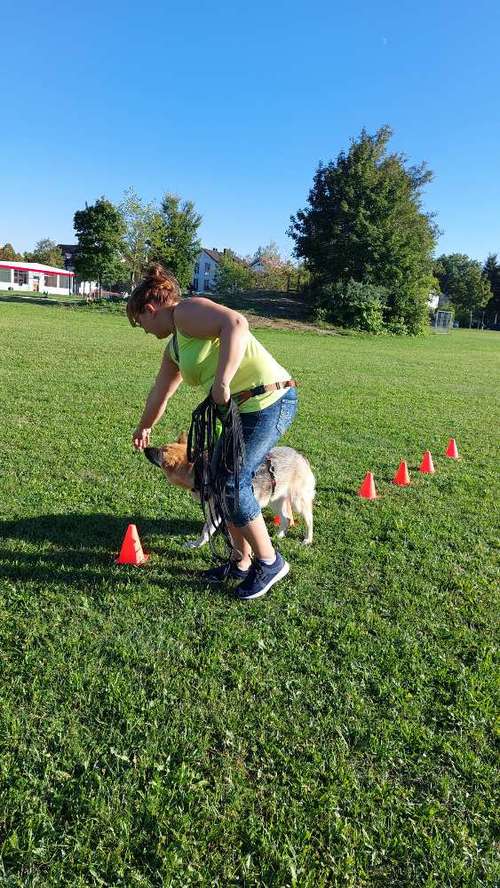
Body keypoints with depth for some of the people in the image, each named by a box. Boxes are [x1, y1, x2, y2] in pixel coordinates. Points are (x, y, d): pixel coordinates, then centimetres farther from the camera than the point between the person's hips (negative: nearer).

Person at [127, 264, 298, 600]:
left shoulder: (186, 311, -8)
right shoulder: (174, 347, 20)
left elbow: (236, 324, -27)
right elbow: (160, 393, 35)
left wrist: (222, 381, -31)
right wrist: (145, 427, 48)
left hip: (269, 401, -10)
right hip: (243, 409, 10)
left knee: (232, 482, -7)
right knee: (225, 480, 12)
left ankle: (270, 562, 10)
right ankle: (241, 562, 27)